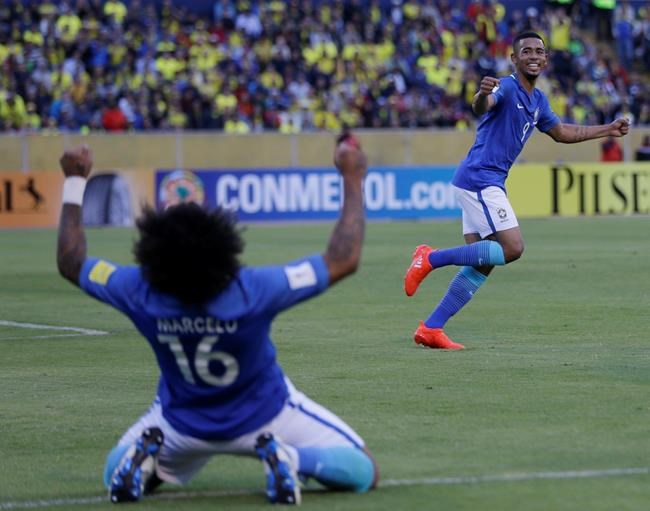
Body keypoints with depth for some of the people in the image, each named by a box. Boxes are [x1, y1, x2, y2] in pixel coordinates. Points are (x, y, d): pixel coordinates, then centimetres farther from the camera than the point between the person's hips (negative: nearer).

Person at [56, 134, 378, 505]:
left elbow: (70, 261, -8)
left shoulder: (139, 293, -27)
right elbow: (343, 260, -27)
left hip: (181, 422, 3)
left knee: (116, 478, 28)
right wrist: (353, 179, -18)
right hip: (265, 416, -2)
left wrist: (75, 181, -1)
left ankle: (147, 455, -4)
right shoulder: (253, 292, -35)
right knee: (364, 474, 8)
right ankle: (289, 458, -15)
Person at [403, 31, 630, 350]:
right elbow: (481, 108, -34)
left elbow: (561, 133, 32)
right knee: (512, 248, -17)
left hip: (488, 184, 9)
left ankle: (431, 329, 3)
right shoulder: (507, 87, -12)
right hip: (479, 178, -9)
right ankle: (432, 258, -10)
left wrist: (608, 130, 32)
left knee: (481, 266, 4)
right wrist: (483, 94, -58)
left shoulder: (537, 100, 16)